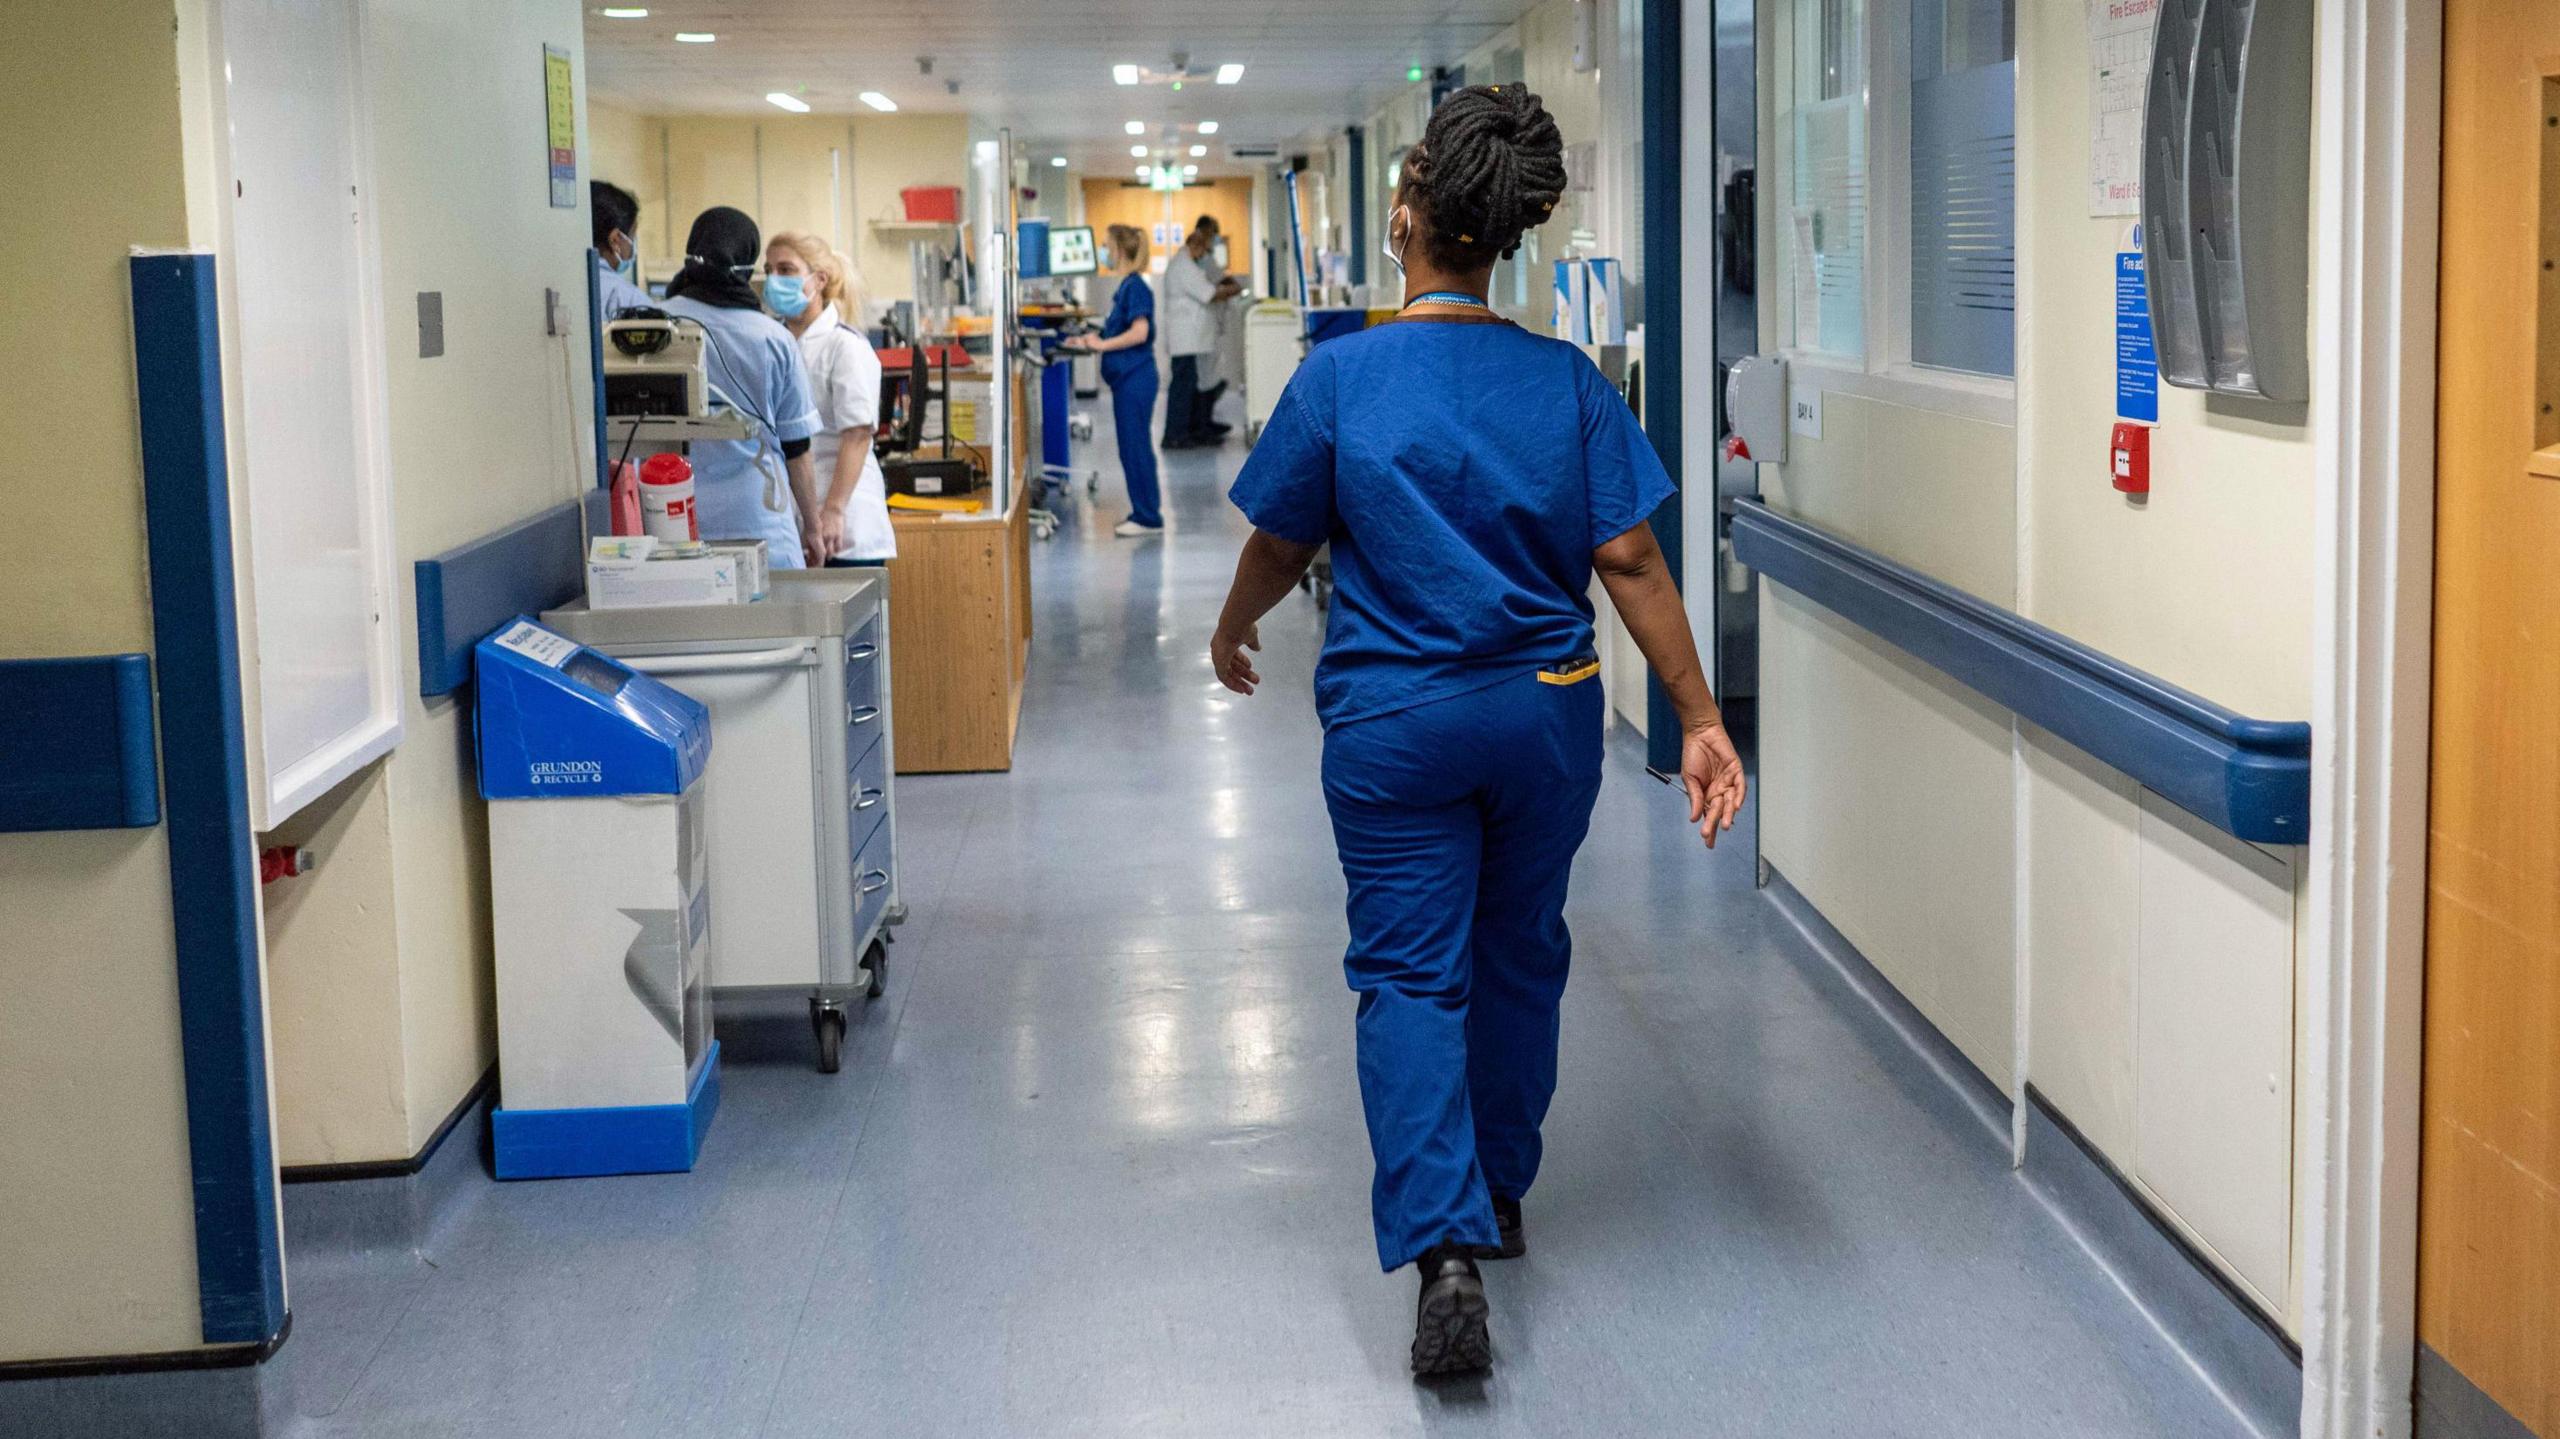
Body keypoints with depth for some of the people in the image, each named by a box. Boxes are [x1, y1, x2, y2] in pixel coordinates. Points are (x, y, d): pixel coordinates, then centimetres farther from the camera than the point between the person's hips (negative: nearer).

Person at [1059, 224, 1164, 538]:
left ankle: (1148, 518, 1)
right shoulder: (1126, 287, 14)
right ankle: (1145, 512, 19)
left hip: (1135, 379, -10)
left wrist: (1101, 344, -16)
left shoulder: (1135, 286, -14)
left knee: (1135, 446, -5)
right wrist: (1091, 341, 12)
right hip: (1126, 378, 10)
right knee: (1132, 446, 13)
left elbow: (1139, 333, -23)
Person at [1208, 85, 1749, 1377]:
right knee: (1519, 955, 19)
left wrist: (1231, 633, 21)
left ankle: (1445, 1247, -13)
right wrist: (1701, 719, -4)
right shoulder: (1567, 383, -5)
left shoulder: (1340, 378, -10)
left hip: (1395, 724, -3)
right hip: (1546, 713, 3)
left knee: (1410, 975, 1)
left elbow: (1279, 546, 1)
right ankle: (1500, 1193, 36)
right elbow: (1629, 562, -8)